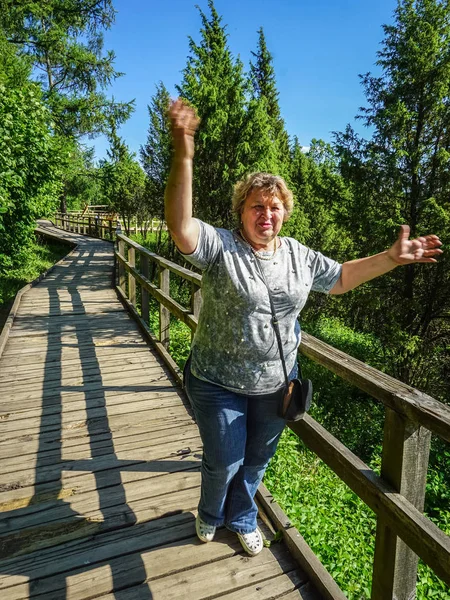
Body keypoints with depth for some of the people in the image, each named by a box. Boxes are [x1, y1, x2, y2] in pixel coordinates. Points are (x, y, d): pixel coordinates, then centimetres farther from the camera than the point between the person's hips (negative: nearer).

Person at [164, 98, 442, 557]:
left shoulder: (298, 255, 0)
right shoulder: (220, 247, -16)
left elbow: (340, 278, 13)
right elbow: (181, 228, -34)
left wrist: (391, 258, 5)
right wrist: (183, 155, -45)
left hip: (275, 385, 4)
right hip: (219, 385, -4)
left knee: (257, 459, 24)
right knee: (223, 461, 16)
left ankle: (242, 518, 54)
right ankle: (210, 515, 52)